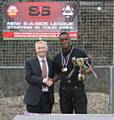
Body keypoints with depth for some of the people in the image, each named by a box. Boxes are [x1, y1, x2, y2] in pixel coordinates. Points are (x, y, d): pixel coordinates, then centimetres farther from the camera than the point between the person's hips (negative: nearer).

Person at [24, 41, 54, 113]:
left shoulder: (51, 62, 12)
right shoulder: (29, 62, 2)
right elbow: (28, 77, -10)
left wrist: (51, 81, -9)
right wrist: (43, 80, -18)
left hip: (48, 96, 3)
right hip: (34, 97, -3)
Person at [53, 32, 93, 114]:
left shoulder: (79, 53, -2)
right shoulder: (57, 57, 9)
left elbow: (90, 67, 3)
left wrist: (86, 71, -19)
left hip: (78, 88, -4)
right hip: (64, 90, 4)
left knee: (81, 113, -7)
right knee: (66, 113, 10)